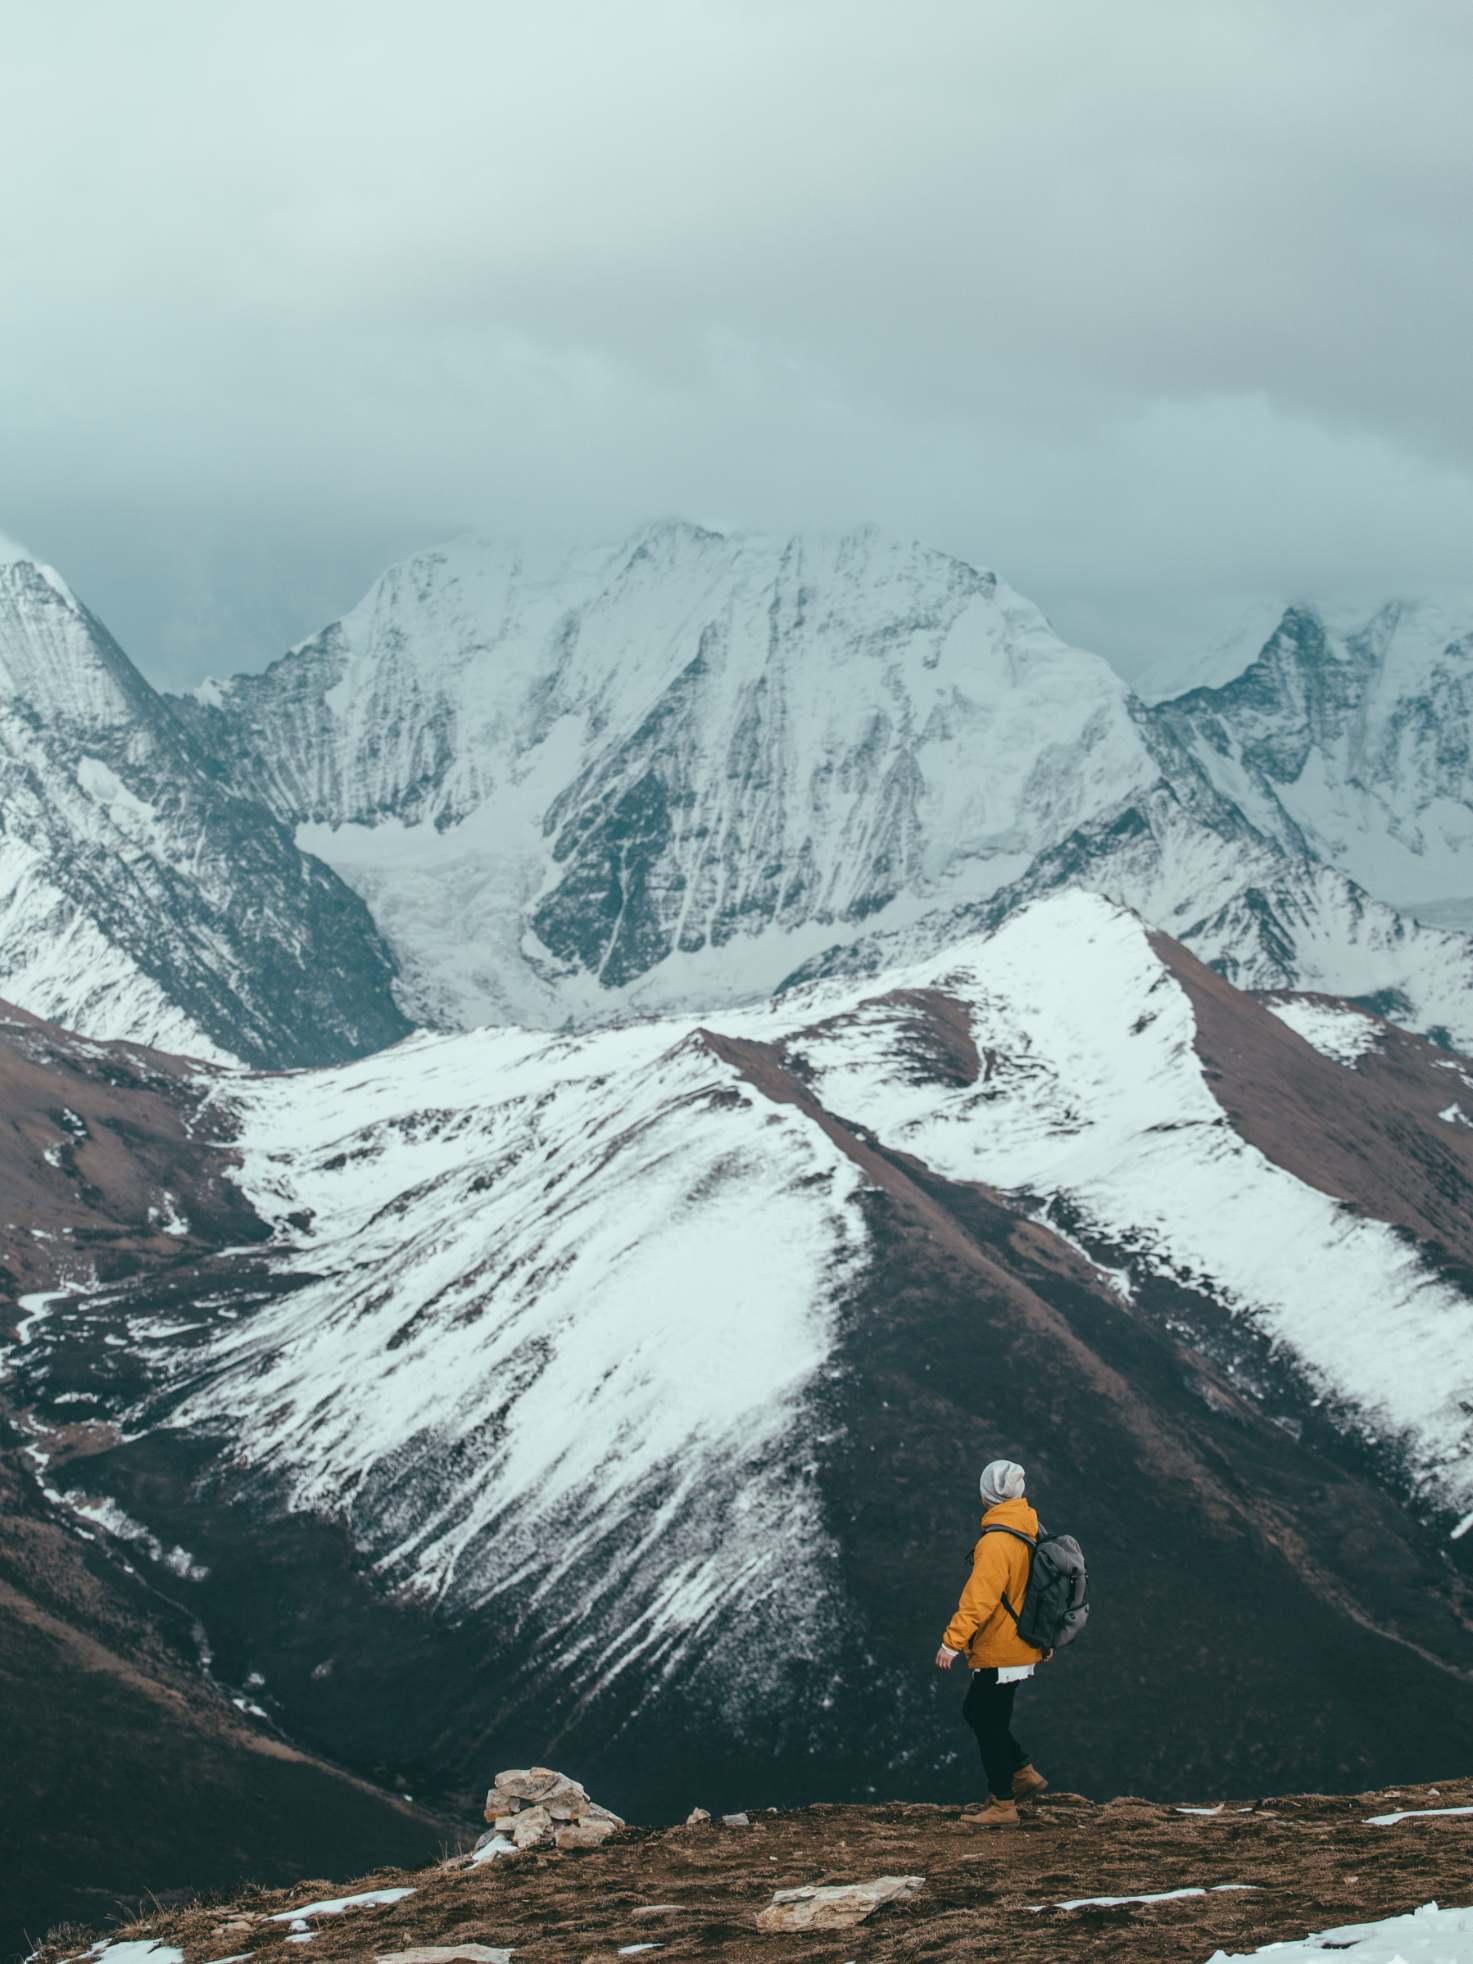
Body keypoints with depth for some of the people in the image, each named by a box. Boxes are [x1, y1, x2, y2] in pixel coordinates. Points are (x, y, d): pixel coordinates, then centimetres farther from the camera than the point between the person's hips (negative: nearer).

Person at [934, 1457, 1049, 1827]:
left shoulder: (996, 1542, -22)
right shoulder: (1031, 1533, 8)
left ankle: (1003, 1806, 6)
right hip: (1023, 1648, 9)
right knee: (976, 1712, 21)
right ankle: (1024, 1774, 21)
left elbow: (979, 1597, -29)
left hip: (998, 1654, -9)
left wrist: (952, 1641, -29)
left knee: (989, 1724, 1)